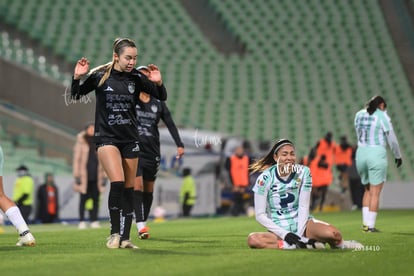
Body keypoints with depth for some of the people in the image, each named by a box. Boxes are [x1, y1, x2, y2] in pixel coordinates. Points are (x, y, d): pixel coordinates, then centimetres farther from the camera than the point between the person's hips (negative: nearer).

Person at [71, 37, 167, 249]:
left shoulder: (136, 78, -1)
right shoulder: (99, 76, -7)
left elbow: (162, 97, 2)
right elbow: (75, 96, 1)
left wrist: (158, 83, -18)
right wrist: (76, 78, -18)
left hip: (130, 139, 3)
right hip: (106, 137, -3)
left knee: (128, 189, 4)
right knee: (117, 182, -20)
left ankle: (125, 238, 11)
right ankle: (114, 233, -8)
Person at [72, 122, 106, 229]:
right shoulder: (81, 143, 1)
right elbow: (77, 159, 1)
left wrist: (104, 176, 10)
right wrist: (77, 176, -4)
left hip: (96, 177, 3)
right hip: (84, 176, -3)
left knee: (95, 199, 2)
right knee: (83, 199, -1)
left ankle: (94, 221, 7)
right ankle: (82, 221, 3)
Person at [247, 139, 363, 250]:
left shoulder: (303, 172, -4)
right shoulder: (265, 178, -10)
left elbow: (304, 206, -4)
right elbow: (260, 215, -9)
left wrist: (300, 234, -15)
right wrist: (285, 234, -16)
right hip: (279, 229, -1)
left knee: (333, 234, -31)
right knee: (253, 239, -35)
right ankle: (309, 245, -26)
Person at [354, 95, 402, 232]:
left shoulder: (359, 115, 11)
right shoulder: (382, 115, -4)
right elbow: (392, 139, -1)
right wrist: (398, 156, 13)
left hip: (361, 153, 5)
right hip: (377, 154, -5)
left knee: (368, 190, 19)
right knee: (375, 192, -1)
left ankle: (365, 223, 11)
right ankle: (371, 226, -3)